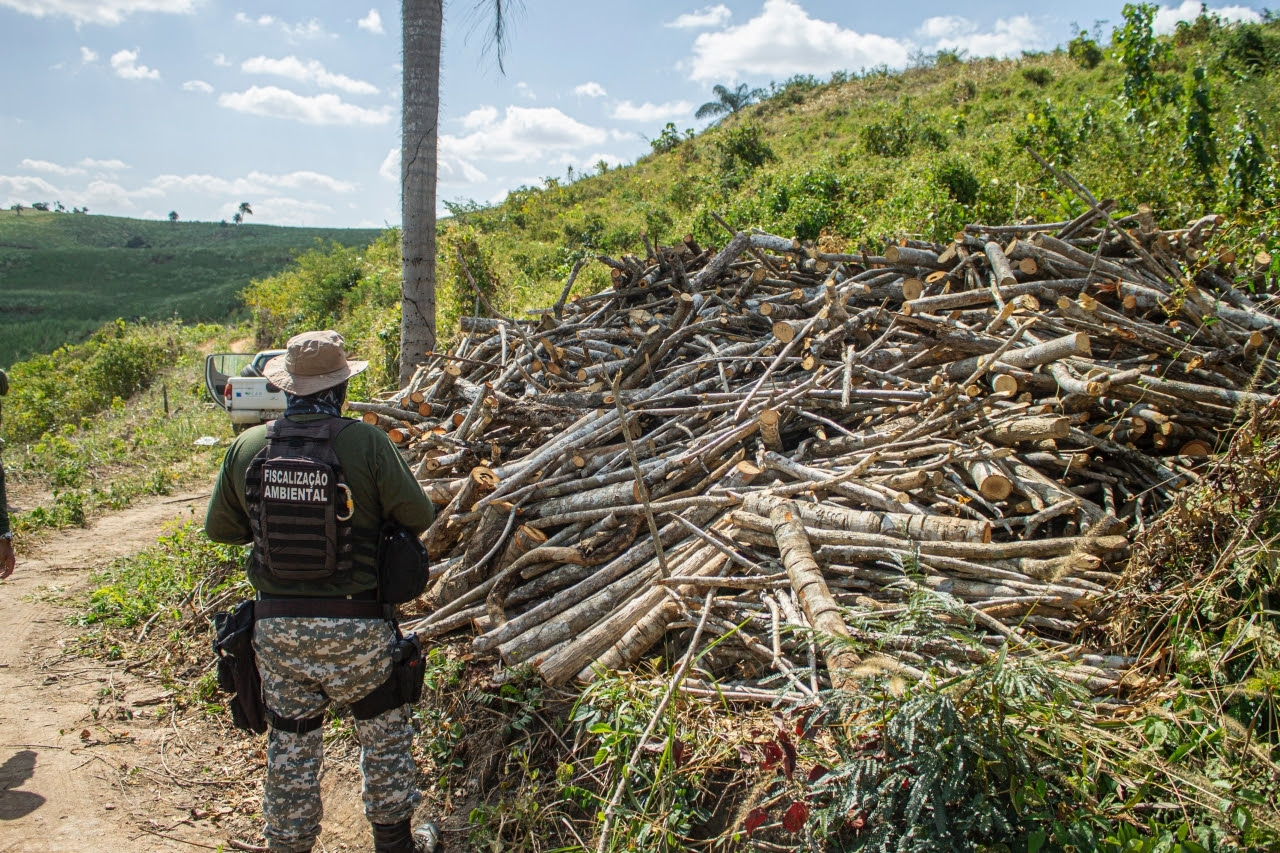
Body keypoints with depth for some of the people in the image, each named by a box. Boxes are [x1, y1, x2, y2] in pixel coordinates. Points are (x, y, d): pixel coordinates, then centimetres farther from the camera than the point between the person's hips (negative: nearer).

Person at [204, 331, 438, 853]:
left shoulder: (246, 447, -4)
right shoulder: (366, 443, -14)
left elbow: (218, 528, 7)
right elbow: (418, 516, -10)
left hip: (275, 624, 3)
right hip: (353, 625, -2)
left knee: (290, 743, 18)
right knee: (383, 731, 18)